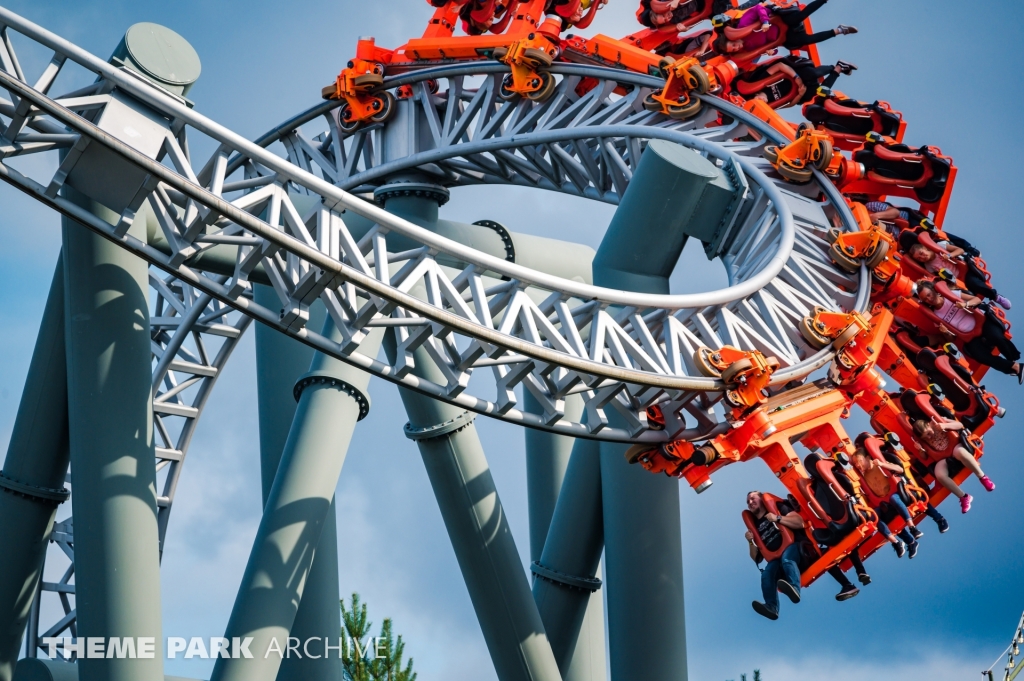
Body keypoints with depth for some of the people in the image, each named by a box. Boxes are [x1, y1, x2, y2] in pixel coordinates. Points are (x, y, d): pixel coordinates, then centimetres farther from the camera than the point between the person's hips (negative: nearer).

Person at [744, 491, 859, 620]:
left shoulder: (777, 508, 11)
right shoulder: (755, 527, 22)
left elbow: (799, 522, -5)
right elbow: (757, 558, 19)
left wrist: (778, 518, -13)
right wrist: (751, 542, 2)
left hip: (796, 546, -5)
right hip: (777, 559, 5)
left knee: (786, 557, -38)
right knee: (766, 574, -25)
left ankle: (794, 588, -65)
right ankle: (771, 607, -46)